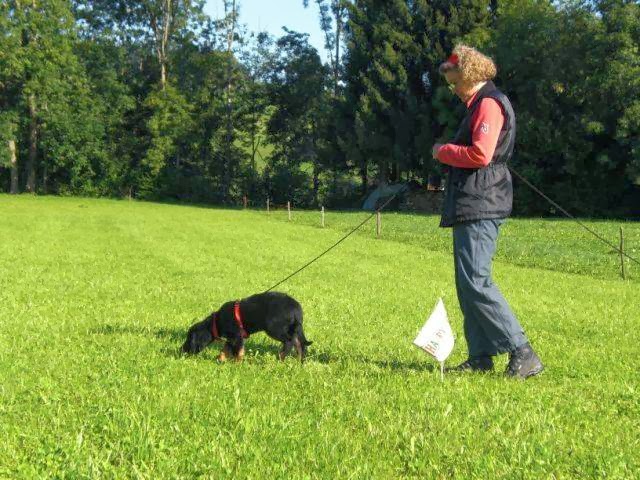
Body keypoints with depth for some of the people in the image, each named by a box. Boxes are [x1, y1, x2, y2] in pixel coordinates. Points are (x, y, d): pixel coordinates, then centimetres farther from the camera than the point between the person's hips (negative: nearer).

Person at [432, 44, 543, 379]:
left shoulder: (489, 104, -11)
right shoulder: (478, 105, 22)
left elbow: (480, 154, -22)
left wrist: (443, 151, -8)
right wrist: (448, 153, 11)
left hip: (480, 207, -11)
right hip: (470, 207, 11)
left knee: (476, 282, -14)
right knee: (468, 284, 10)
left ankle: (522, 354, -12)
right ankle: (480, 357, 13)